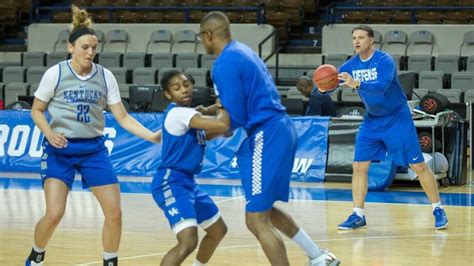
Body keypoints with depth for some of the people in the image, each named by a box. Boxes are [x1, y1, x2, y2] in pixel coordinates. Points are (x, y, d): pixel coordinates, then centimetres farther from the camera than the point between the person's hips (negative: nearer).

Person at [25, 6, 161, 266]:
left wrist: (152, 135, -10)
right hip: (60, 149, -3)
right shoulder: (55, 74, -7)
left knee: (114, 212, -5)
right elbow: (36, 111, 2)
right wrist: (50, 133, -16)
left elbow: (122, 117, 2)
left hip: (93, 149, 3)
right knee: (54, 214, -13)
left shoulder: (105, 76, 0)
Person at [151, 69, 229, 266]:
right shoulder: (178, 113, -18)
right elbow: (222, 125, -25)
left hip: (187, 182, 11)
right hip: (171, 183, -11)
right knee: (188, 241, -27)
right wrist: (222, 106, -4)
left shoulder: (188, 114, 14)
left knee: (218, 230, 24)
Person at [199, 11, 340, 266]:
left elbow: (235, 119, -16)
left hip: (266, 137, -10)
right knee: (264, 209, 24)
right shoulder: (242, 51, 15)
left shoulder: (224, 64, -15)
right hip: (278, 130, 10)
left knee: (256, 221, -6)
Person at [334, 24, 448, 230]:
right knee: (359, 166, -3)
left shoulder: (384, 60, -20)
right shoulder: (352, 65, -2)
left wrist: (356, 84, -49)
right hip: (372, 121, 5)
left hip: (397, 118, -5)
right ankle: (358, 216, 4)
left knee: (418, 165, -3)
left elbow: (382, 86, -36)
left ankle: (438, 209, 9)